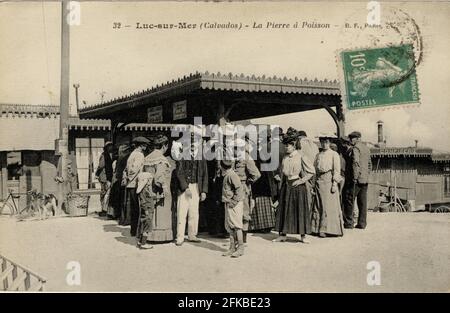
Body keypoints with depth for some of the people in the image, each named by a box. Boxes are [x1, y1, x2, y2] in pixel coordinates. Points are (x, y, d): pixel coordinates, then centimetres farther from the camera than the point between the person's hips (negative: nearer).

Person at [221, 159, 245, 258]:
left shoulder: (231, 175, -16)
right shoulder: (226, 176, 13)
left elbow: (240, 188, -23)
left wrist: (234, 201, -20)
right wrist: (227, 201, 13)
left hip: (234, 205, -10)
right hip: (228, 204, 10)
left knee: (236, 226, -5)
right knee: (229, 227, 11)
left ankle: (240, 248, 0)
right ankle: (232, 248, 18)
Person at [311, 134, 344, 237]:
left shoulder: (334, 154, 1)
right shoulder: (318, 155, 15)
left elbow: (337, 170, -3)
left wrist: (334, 184, -11)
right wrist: (314, 183, 11)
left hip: (329, 181, -5)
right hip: (319, 181, 5)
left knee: (328, 205, -6)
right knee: (318, 206, 4)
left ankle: (326, 229, -2)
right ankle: (318, 228, 10)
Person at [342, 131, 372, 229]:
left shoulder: (355, 148, -10)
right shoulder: (366, 148, 18)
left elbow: (356, 163, -20)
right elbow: (369, 164, 23)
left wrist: (355, 177, -20)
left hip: (356, 179, -8)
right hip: (365, 180, 8)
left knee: (349, 200, -1)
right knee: (362, 202, 8)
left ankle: (348, 223, 0)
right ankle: (362, 223, 9)